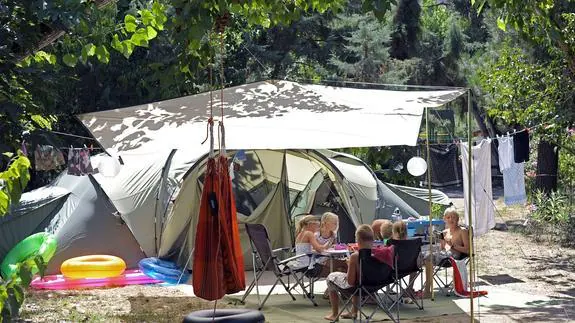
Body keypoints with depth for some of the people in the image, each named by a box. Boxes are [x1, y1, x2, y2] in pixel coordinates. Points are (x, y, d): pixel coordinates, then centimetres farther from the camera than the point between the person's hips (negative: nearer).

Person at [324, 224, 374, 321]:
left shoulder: (355, 256, -26)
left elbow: (350, 281, -21)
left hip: (356, 289, -5)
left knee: (331, 277, 21)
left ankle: (335, 314, 28)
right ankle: (354, 312, 43)